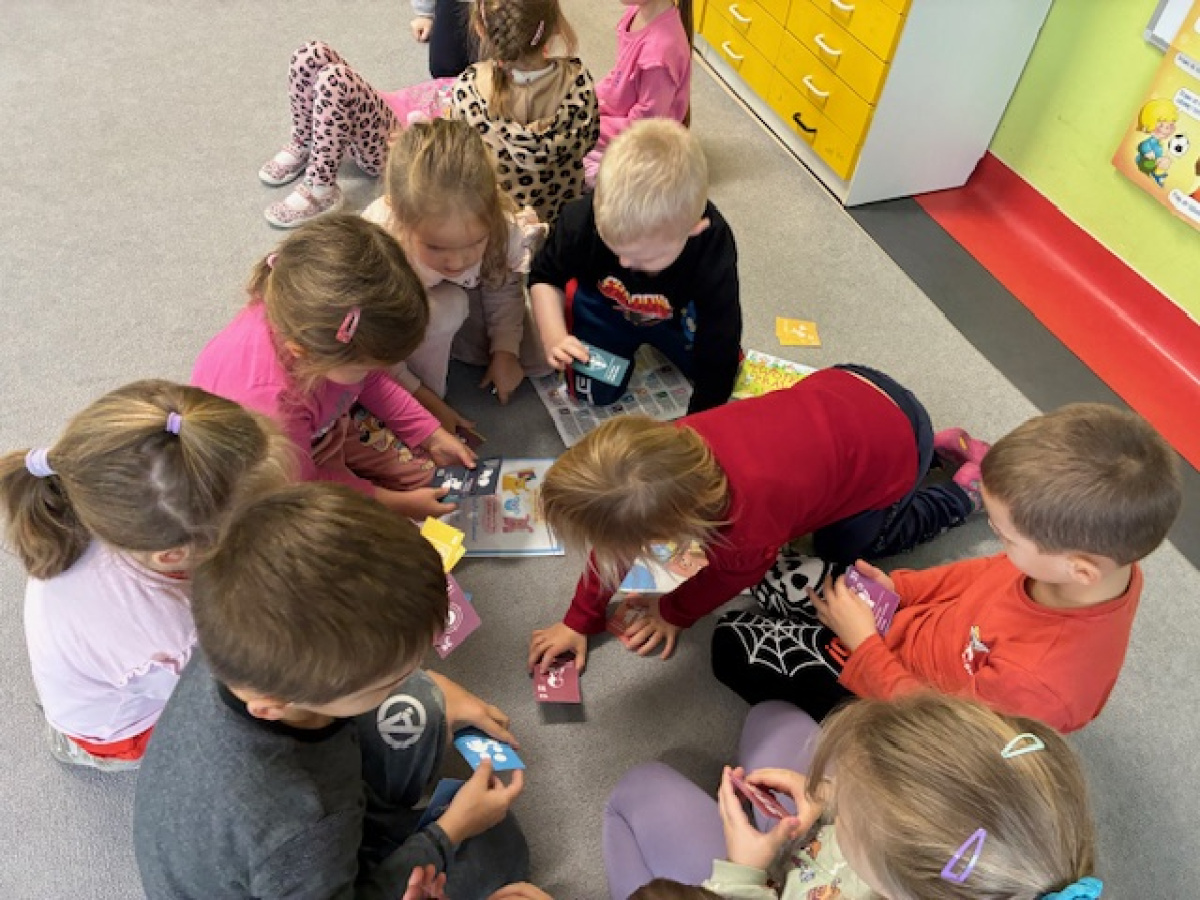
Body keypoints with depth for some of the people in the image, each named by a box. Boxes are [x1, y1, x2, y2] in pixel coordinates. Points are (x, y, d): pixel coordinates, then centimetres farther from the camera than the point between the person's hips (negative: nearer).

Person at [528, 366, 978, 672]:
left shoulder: (748, 534, -40)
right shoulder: (672, 443, -25)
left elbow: (727, 577, -14)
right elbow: (619, 535, -9)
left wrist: (673, 614, 3)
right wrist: (579, 621, -3)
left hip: (895, 444, -5)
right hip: (841, 387, 5)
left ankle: (964, 491, 28)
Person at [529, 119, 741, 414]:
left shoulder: (713, 259, -39)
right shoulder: (581, 221, -35)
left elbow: (717, 362, -32)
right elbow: (545, 277, -13)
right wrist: (554, 336, -30)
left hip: (678, 316, 0)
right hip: (606, 310, 0)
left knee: (726, 369, -6)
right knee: (594, 392, -9)